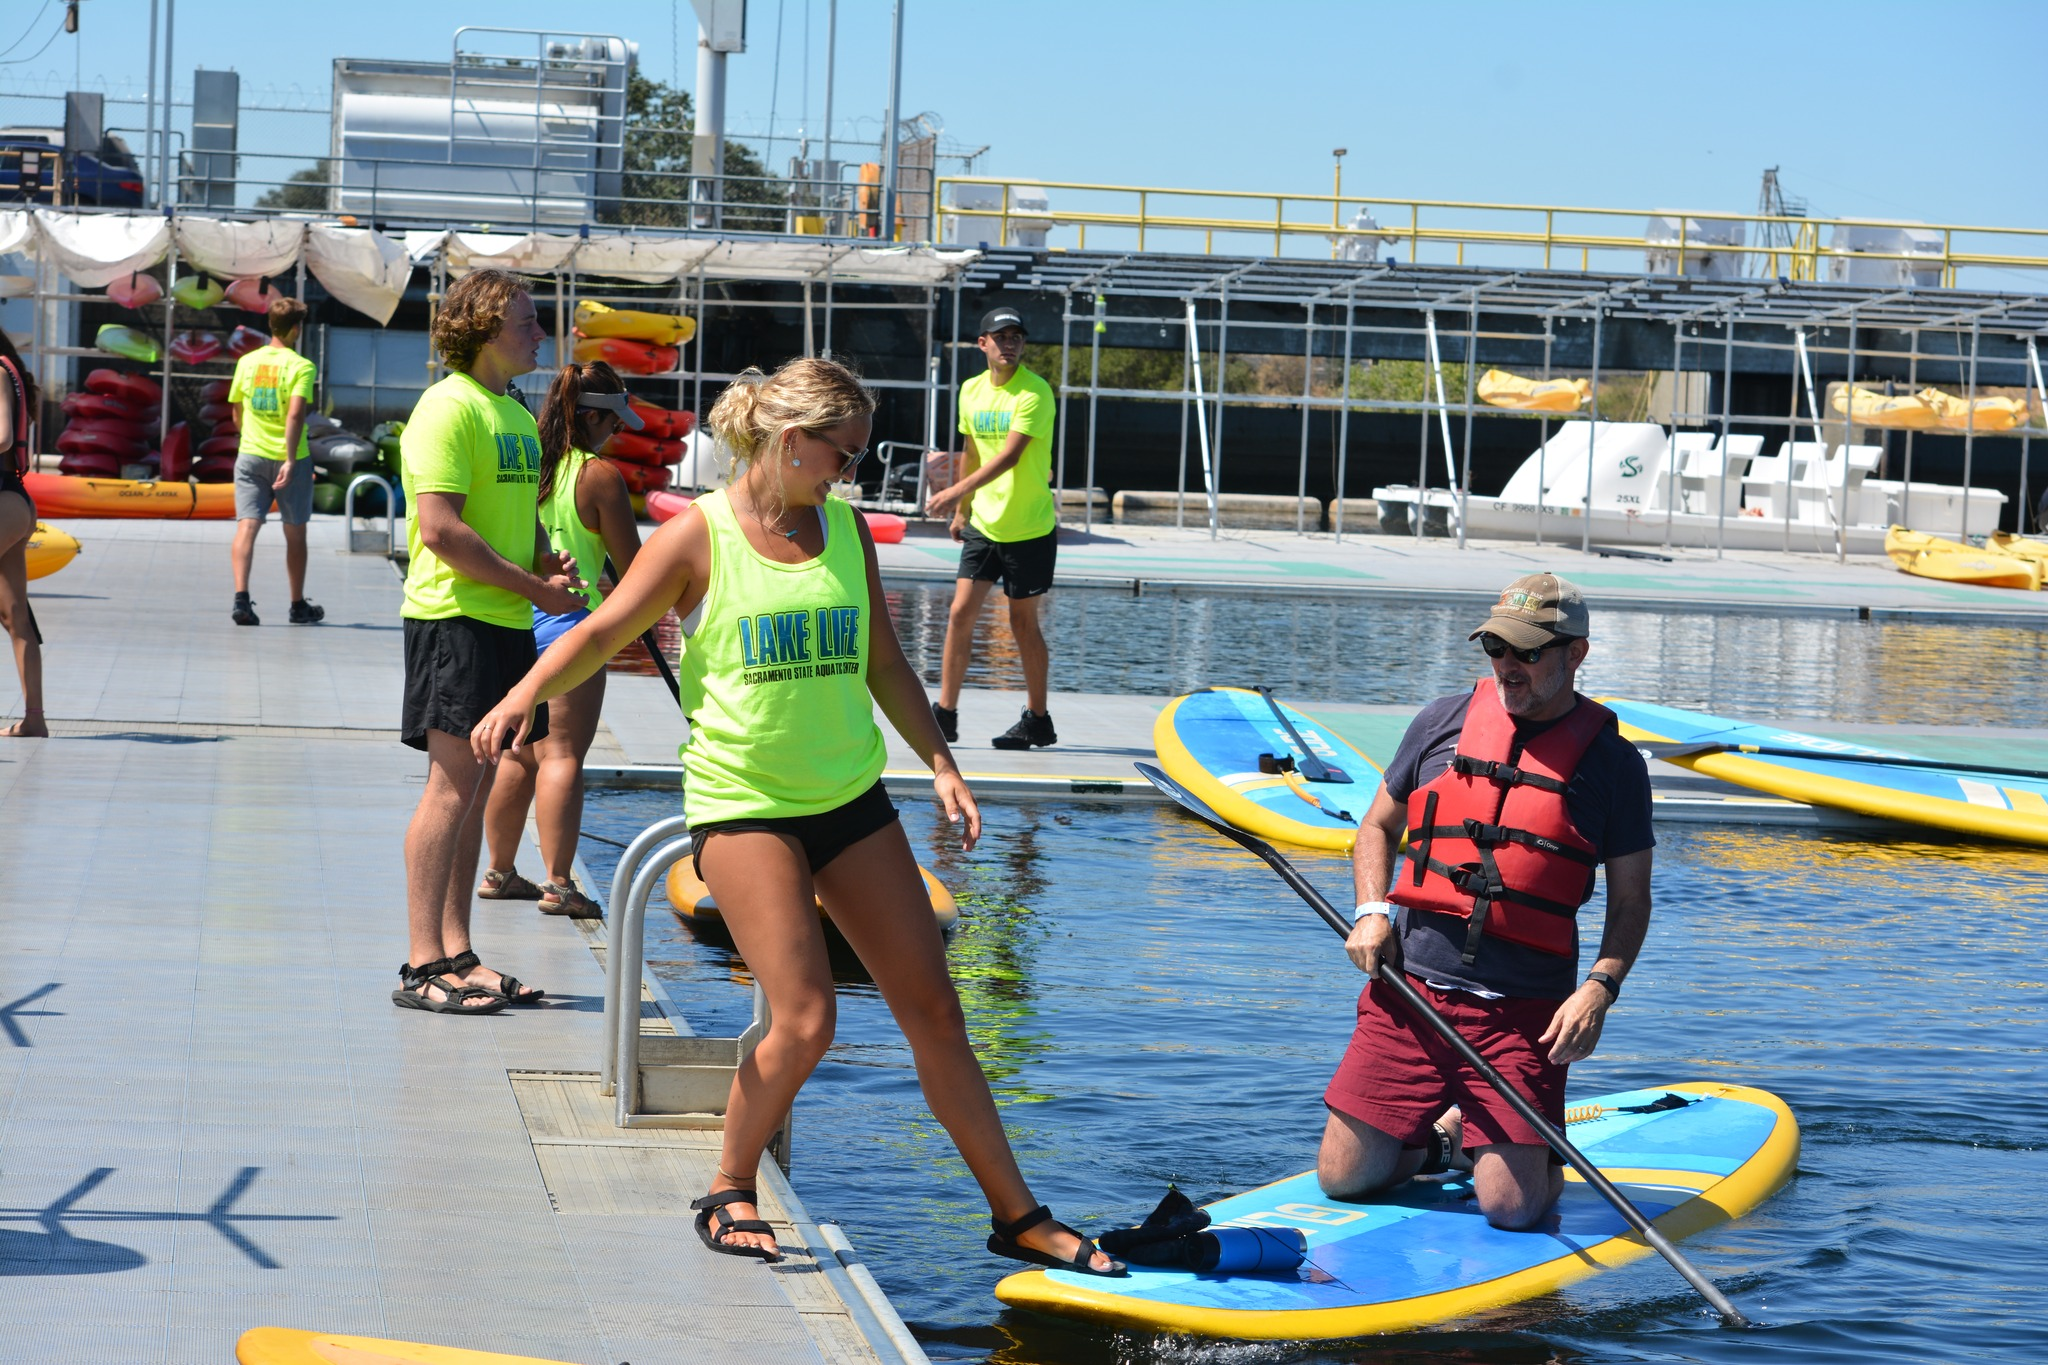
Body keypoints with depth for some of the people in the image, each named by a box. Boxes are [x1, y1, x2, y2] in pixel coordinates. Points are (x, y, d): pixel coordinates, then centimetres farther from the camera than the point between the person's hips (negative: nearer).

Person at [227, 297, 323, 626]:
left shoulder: (247, 361, 5)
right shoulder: (300, 366, -8)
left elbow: (237, 411, 14)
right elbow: (295, 414, -20)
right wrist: (290, 460, -21)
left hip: (250, 455, 3)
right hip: (289, 457, -3)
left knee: (246, 526, -4)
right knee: (295, 534, 11)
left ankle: (241, 597, -22)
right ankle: (298, 606, 22)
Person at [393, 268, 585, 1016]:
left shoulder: (517, 413, 18)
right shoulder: (449, 408, -12)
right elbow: (441, 530, -20)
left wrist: (549, 560, 4)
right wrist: (536, 588, -16)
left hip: (507, 620, 9)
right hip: (455, 616, -9)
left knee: (477, 786, 10)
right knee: (452, 784, -9)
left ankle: (456, 952, 16)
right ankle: (423, 965, -6)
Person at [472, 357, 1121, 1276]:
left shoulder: (844, 529, 9)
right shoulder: (699, 536, -6)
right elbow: (601, 632, -10)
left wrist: (940, 764, 10)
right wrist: (523, 697, -27)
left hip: (851, 798, 5)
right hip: (742, 802, -5)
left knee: (933, 1011, 6)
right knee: (804, 1020, -16)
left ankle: (1017, 1216, 16)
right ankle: (730, 1191, 9)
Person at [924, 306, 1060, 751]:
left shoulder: (1035, 393, -15)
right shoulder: (971, 390, 6)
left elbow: (1009, 455, -25)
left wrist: (957, 492, -33)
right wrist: (963, 510, 18)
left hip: (1030, 528, -5)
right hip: (983, 524, 5)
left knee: (1023, 621, 2)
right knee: (961, 613, -1)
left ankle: (1037, 720, 15)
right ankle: (945, 714, 6)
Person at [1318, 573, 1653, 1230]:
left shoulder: (1612, 762, 1)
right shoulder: (1444, 721, 7)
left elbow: (1629, 900, 5)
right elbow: (1378, 828, 19)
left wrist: (1600, 987, -12)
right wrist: (1372, 913, 0)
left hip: (1523, 1013, -2)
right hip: (1410, 991, 3)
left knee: (1511, 1207, -11)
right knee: (1342, 1178, -1)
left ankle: (1540, 1147, 23)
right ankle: (1436, 1136, 30)